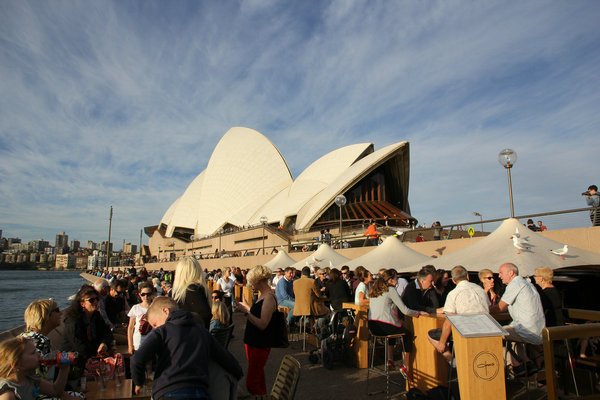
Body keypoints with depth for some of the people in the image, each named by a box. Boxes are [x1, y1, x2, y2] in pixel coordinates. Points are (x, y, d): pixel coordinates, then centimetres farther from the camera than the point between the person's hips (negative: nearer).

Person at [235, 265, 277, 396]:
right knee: (258, 379, 20)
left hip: (260, 345, -10)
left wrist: (246, 311, -26)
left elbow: (262, 324, -25)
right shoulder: (262, 296, 10)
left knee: (251, 383, -7)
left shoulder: (269, 298, -20)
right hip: (253, 342, 10)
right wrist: (247, 308, 11)